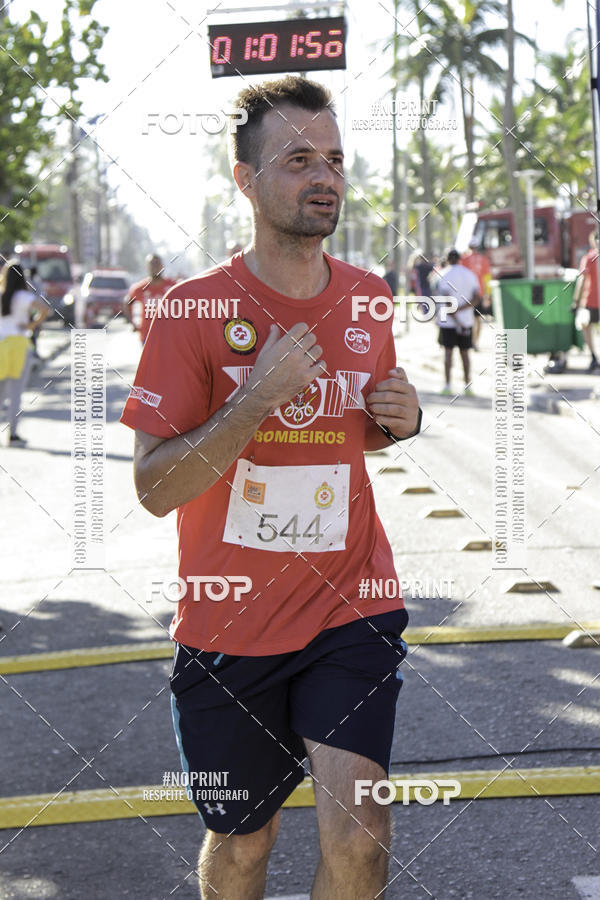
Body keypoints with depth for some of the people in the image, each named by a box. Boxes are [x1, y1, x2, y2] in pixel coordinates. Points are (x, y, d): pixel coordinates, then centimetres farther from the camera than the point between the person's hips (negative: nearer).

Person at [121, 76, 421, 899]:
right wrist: (261, 395, -24)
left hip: (350, 610, 2)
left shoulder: (368, 300, 2)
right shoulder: (195, 308, -10)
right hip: (229, 624, -2)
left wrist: (400, 420, -3)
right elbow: (155, 487, -15)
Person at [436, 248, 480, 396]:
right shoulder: (470, 275, 5)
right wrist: (459, 309, -11)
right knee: (465, 353, 10)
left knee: (448, 352, 2)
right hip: (466, 320, 3)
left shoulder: (445, 276, -8)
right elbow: (476, 299, -3)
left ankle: (447, 385, -3)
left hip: (448, 321, -3)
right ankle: (467, 386, 9)